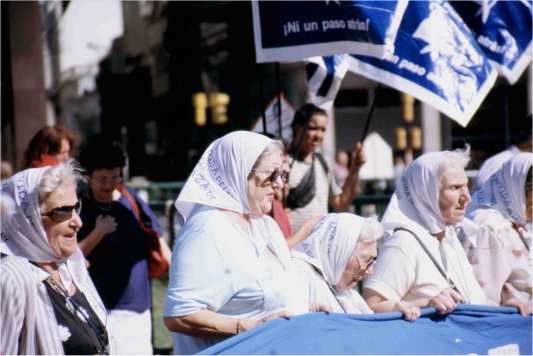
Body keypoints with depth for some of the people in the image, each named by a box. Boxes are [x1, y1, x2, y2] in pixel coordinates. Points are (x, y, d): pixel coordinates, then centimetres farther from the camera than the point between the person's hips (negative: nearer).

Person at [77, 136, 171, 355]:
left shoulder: (129, 197, 6)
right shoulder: (79, 206, -5)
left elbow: (157, 239, 11)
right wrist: (99, 232, -17)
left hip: (139, 306, 5)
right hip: (103, 310, -5)